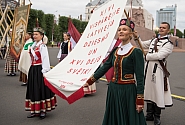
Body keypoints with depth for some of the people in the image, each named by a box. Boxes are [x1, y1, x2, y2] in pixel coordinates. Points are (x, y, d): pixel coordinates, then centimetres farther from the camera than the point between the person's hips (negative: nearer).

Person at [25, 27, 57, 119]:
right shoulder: (33, 45, 12)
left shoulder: (42, 46, -12)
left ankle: (43, 110, 12)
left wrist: (44, 71, -18)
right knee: (33, 90, 11)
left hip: (40, 70, -8)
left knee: (41, 89, 1)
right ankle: (35, 110, 20)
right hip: (33, 70, 8)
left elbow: (45, 59, -16)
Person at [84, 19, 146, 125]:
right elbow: (105, 67, 11)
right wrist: (90, 81, 11)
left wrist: (140, 100, -14)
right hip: (113, 89, 6)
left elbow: (140, 78, -13)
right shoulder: (115, 51, 7)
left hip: (128, 91, -6)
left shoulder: (136, 52, -12)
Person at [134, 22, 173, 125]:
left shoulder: (168, 44, -8)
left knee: (158, 93, 0)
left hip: (158, 70, -7)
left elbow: (159, 55, -20)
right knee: (149, 91, 13)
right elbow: (142, 45, 27)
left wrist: (147, 56, -8)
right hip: (149, 68, 7)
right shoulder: (153, 40, 16)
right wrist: (137, 37, 10)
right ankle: (150, 114, 27)